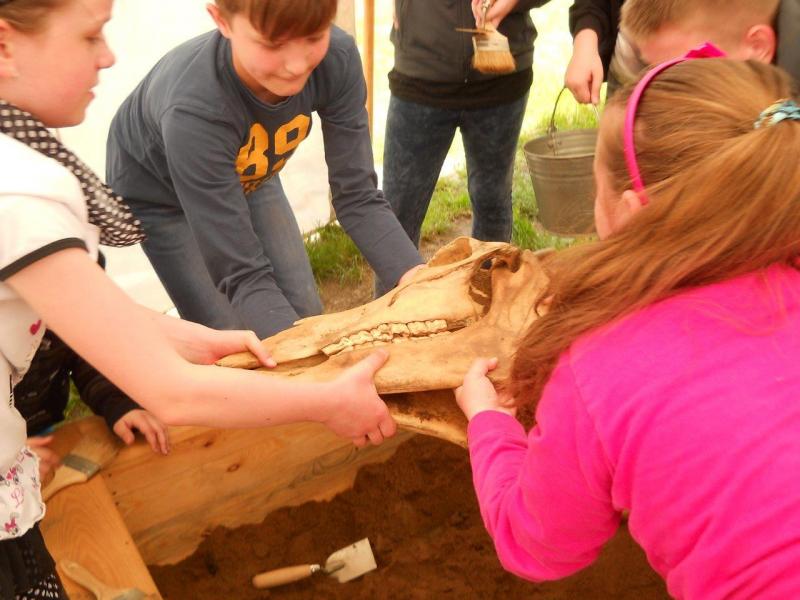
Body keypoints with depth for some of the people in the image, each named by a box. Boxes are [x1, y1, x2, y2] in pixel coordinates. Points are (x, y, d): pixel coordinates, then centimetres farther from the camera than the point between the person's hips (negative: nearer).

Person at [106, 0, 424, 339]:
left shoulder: (337, 58, -29)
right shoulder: (193, 109, -41)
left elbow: (356, 196, -22)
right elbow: (242, 273, -37)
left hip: (246, 178, 4)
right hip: (159, 192, -4)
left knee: (306, 316, 3)